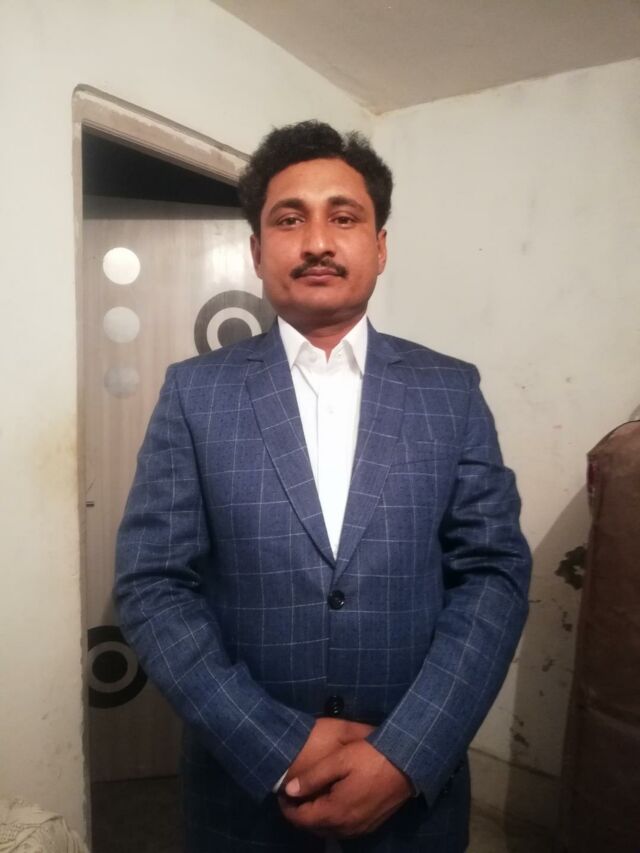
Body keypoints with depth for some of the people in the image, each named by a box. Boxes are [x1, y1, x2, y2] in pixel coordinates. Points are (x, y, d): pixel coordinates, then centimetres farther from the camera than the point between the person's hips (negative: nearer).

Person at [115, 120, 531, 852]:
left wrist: (406, 755, -15)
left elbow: (494, 572, -6)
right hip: (244, 788, 0)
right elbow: (153, 584, -8)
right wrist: (279, 746, -15)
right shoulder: (194, 392, -5)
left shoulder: (452, 391, -3)